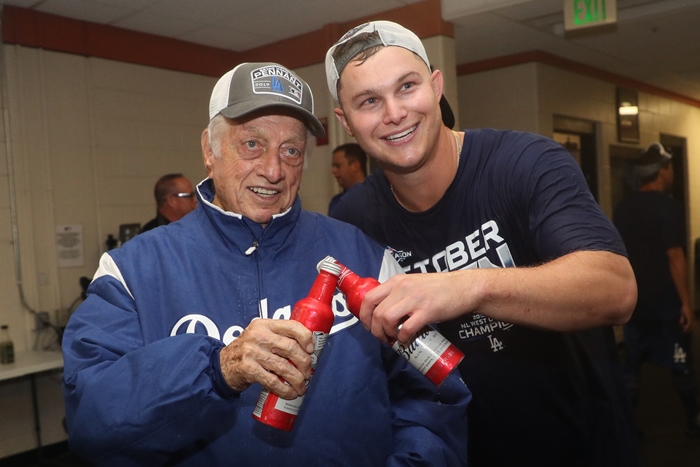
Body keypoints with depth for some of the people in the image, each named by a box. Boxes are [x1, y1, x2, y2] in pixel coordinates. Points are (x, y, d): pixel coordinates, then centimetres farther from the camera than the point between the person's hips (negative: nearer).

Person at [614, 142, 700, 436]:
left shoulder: (623, 208, 6)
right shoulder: (669, 207, -13)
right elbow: (675, 257, -17)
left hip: (633, 301, 6)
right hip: (665, 302, -5)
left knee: (632, 364, 10)